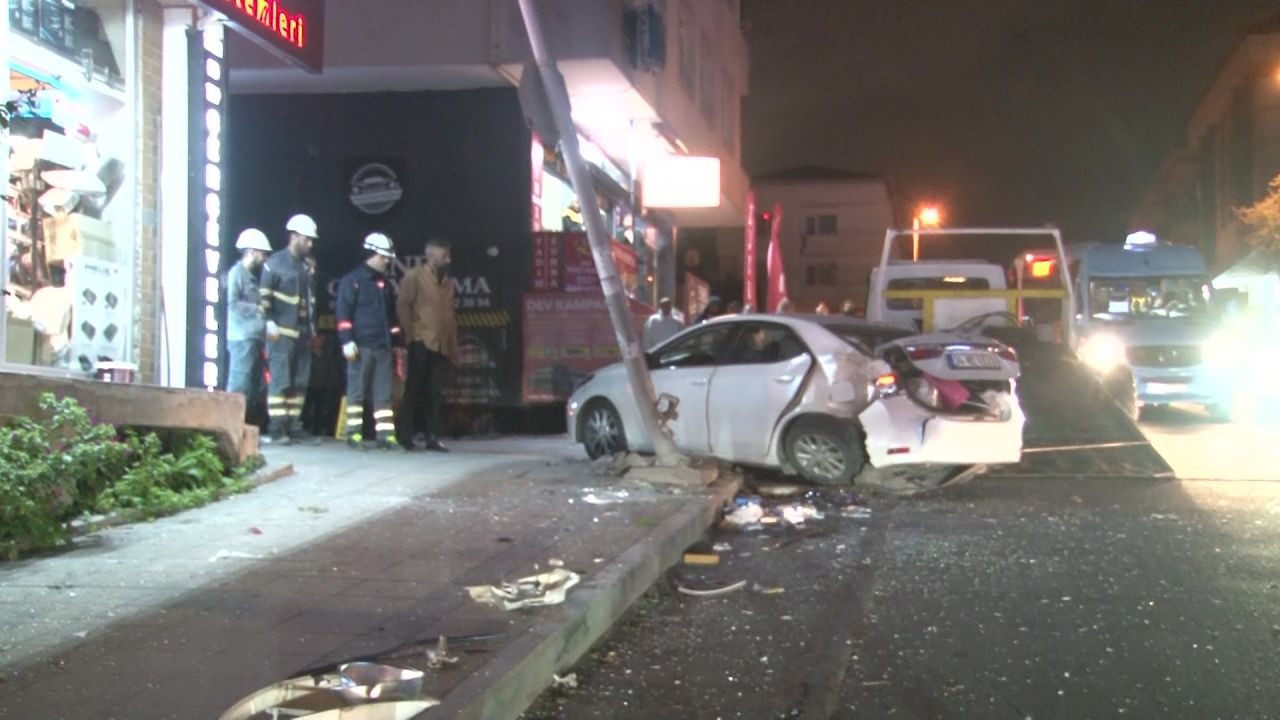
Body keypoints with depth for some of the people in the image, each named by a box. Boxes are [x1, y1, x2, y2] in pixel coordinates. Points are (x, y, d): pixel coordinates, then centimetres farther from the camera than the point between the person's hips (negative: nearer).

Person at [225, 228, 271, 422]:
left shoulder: (251, 275, 22)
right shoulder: (237, 272, -5)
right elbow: (232, 303, -16)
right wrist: (258, 308, -13)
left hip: (255, 337, 9)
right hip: (242, 337, -9)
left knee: (254, 386, 9)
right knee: (239, 385, -10)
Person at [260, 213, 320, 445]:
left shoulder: (307, 266, 17)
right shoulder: (275, 263, -3)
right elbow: (264, 295, -7)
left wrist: (313, 327, 17)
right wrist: (271, 324, -14)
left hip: (303, 332, 7)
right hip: (282, 332, -7)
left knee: (300, 382, 6)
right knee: (280, 380, -8)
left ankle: (293, 426, 10)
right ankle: (276, 427, -6)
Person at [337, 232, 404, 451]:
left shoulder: (385, 284, 19)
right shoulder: (352, 280, -2)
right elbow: (344, 313, -9)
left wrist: (396, 342, 20)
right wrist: (347, 341, -16)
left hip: (383, 347, 6)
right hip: (361, 346, -6)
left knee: (384, 393, 3)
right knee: (356, 391, -1)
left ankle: (385, 434, 3)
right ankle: (353, 433, 4)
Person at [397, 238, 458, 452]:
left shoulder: (446, 281, 18)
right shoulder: (414, 276, -1)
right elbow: (403, 305, -7)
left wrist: (453, 346, 14)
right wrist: (411, 333, -11)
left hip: (441, 345, 6)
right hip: (421, 343, -6)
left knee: (435, 392, 4)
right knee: (416, 390, -1)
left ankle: (432, 436, 6)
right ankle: (415, 433, 4)